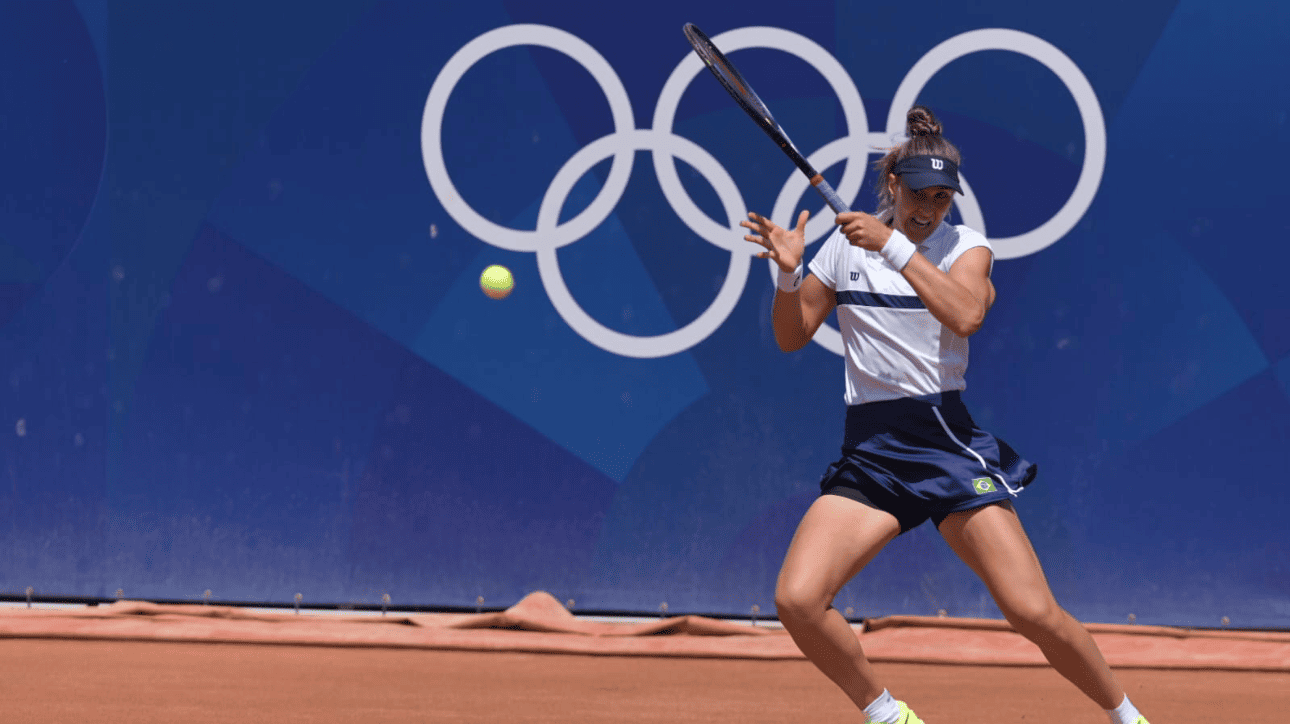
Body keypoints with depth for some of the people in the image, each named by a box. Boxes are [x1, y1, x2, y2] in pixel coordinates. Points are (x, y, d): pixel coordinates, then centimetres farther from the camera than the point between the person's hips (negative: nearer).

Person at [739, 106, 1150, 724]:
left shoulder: (965, 246, 1)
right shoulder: (845, 244, 8)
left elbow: (965, 314, -20)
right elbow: (791, 337, 14)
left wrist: (894, 247, -25)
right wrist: (788, 273, -4)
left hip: (948, 440, -2)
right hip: (868, 455, 2)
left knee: (1033, 612, -12)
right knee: (797, 601, -17)